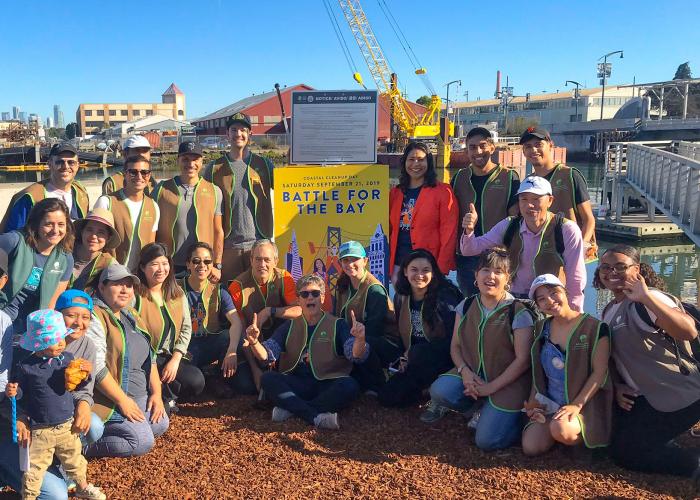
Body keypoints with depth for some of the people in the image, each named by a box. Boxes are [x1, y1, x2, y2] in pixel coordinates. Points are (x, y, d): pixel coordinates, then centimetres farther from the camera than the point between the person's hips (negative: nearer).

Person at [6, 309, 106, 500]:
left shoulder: (68, 359, -4)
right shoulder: (26, 367, -14)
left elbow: (77, 385, 7)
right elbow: (21, 394, -2)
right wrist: (12, 392, -24)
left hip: (67, 426, 4)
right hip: (39, 430, -4)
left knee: (75, 460, 23)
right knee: (34, 469, 6)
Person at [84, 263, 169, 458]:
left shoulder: (131, 315, 12)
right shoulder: (95, 317, -17)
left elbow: (149, 356, 14)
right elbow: (96, 367, -24)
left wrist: (156, 392, 5)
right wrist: (122, 400, -21)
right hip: (110, 398, -9)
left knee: (161, 423, 5)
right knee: (143, 441, -16)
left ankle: (104, 430, 11)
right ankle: (85, 442, -5)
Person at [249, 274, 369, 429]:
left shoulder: (337, 325, 4)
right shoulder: (290, 326, 13)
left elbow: (355, 355, -12)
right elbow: (268, 355, 2)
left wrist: (360, 340, -35)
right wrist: (254, 342, -21)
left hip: (328, 386, -2)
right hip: (296, 384, 2)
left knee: (350, 386, -32)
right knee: (268, 378, -23)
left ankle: (290, 408, -22)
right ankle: (317, 416, -30)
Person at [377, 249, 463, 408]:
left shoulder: (445, 297, -12)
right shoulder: (401, 298, 5)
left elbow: (454, 339, -15)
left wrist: (412, 354, -20)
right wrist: (406, 355, -10)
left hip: (441, 357, -5)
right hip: (412, 352, 5)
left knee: (418, 354, -36)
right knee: (377, 346, -17)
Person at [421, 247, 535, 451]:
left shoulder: (518, 312, -11)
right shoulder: (466, 306, 3)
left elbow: (522, 359, -12)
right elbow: (455, 346, 6)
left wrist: (491, 387, -15)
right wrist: (464, 371, -14)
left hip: (507, 383, -4)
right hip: (472, 376, 5)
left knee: (487, 440, -19)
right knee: (439, 390, -25)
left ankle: (508, 413, 12)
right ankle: (478, 407, 5)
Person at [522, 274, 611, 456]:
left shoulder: (594, 327, -10)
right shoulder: (541, 328, 7)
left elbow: (600, 372, -13)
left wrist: (577, 405, -21)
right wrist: (532, 401, 0)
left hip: (585, 403, -5)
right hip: (550, 405, 5)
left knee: (560, 429, -35)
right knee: (531, 447, -15)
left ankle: (579, 435, -1)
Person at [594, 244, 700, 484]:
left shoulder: (647, 300, -19)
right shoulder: (609, 311, 9)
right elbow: (613, 354, 18)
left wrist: (647, 297, -41)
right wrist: (617, 386, 3)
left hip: (679, 396, -9)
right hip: (640, 396, 9)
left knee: (625, 453, -8)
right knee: (618, 443, 12)